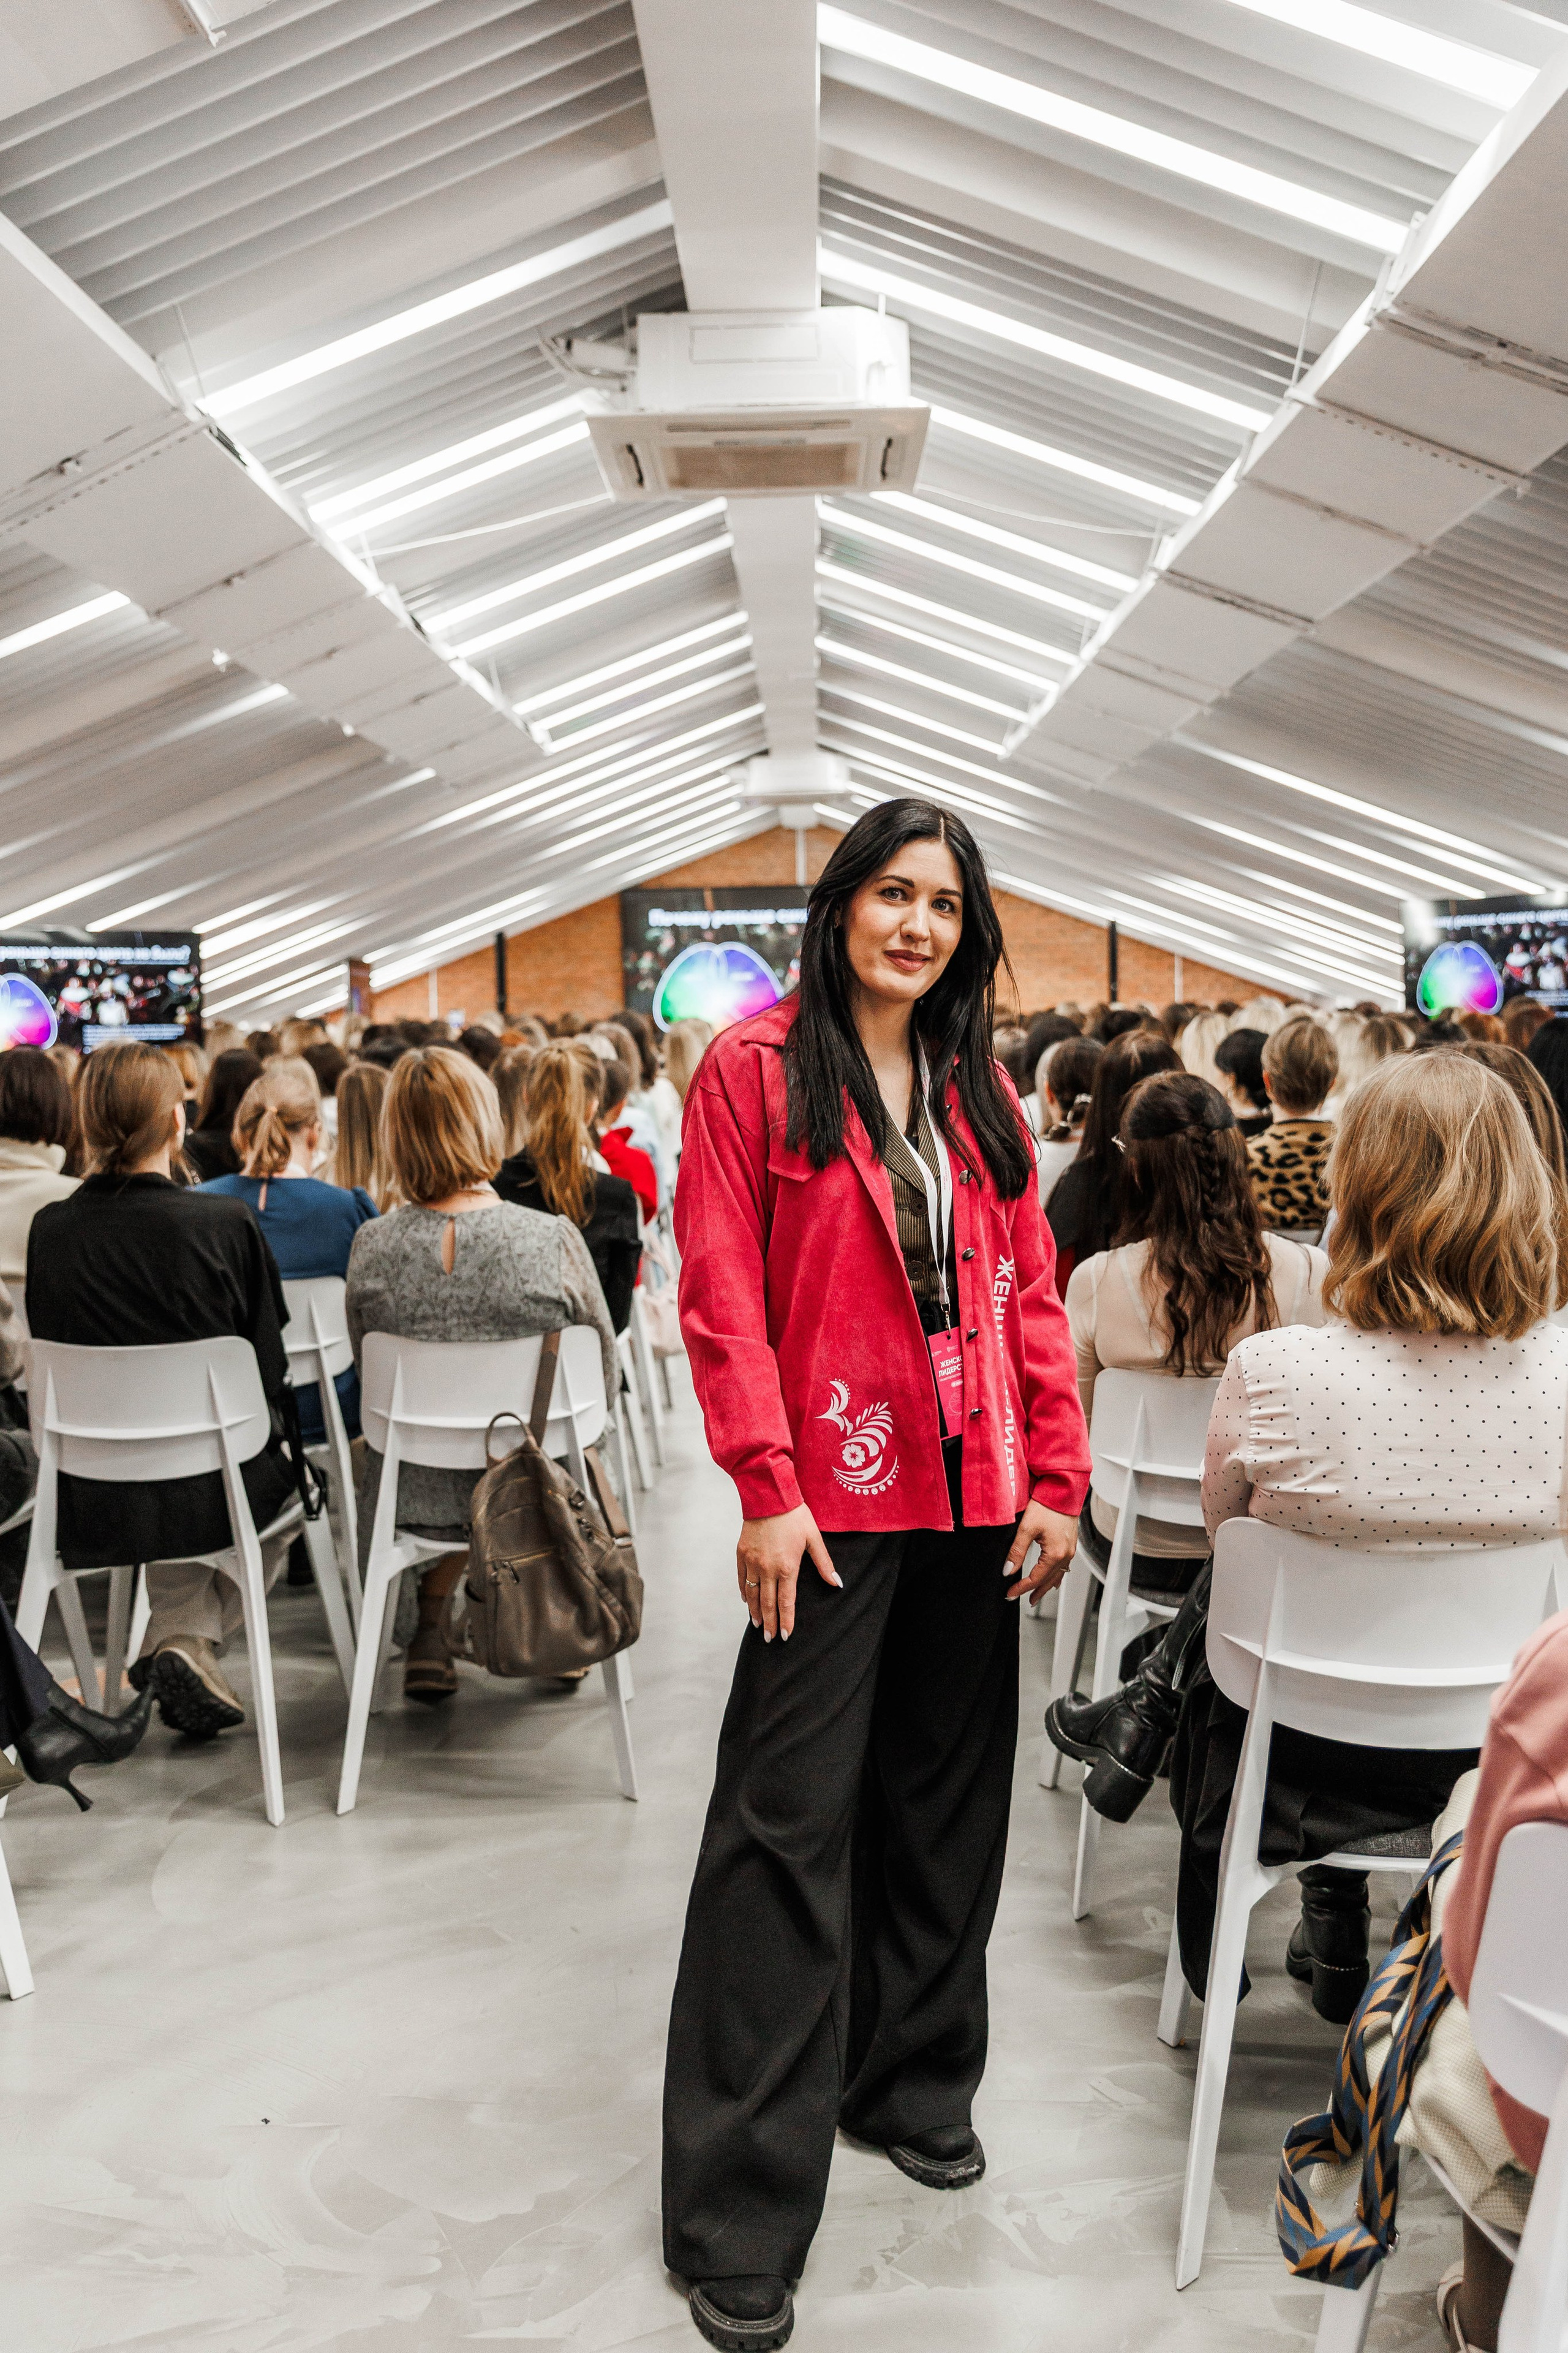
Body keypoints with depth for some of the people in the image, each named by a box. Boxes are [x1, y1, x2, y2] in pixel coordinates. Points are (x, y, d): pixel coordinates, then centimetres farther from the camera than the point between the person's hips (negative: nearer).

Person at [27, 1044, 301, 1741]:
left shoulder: (50, 1230, -9)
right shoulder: (226, 1225, -17)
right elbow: (270, 1370, -8)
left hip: (90, 1504, 4)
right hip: (209, 1498, -3)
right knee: (282, 1474, 30)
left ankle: (175, 1639, 23)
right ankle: (193, 1636, 11)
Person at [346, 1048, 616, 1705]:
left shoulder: (371, 1247, -14)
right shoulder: (555, 1240, -20)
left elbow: (367, 1376, 3)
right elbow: (604, 1379, -6)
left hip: (411, 1496, 2)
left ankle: (430, 1630, 37)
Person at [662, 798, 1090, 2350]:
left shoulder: (980, 1090, 10)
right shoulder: (754, 1069, -5)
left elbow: (1030, 1290, 9)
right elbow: (721, 1293, -9)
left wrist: (1056, 1477, 3)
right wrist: (768, 1489, -15)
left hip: (974, 1494, 6)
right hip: (833, 1495, -5)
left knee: (946, 1795, 16)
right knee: (789, 1817, -3)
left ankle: (911, 2083, 37)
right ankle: (741, 2216, 10)